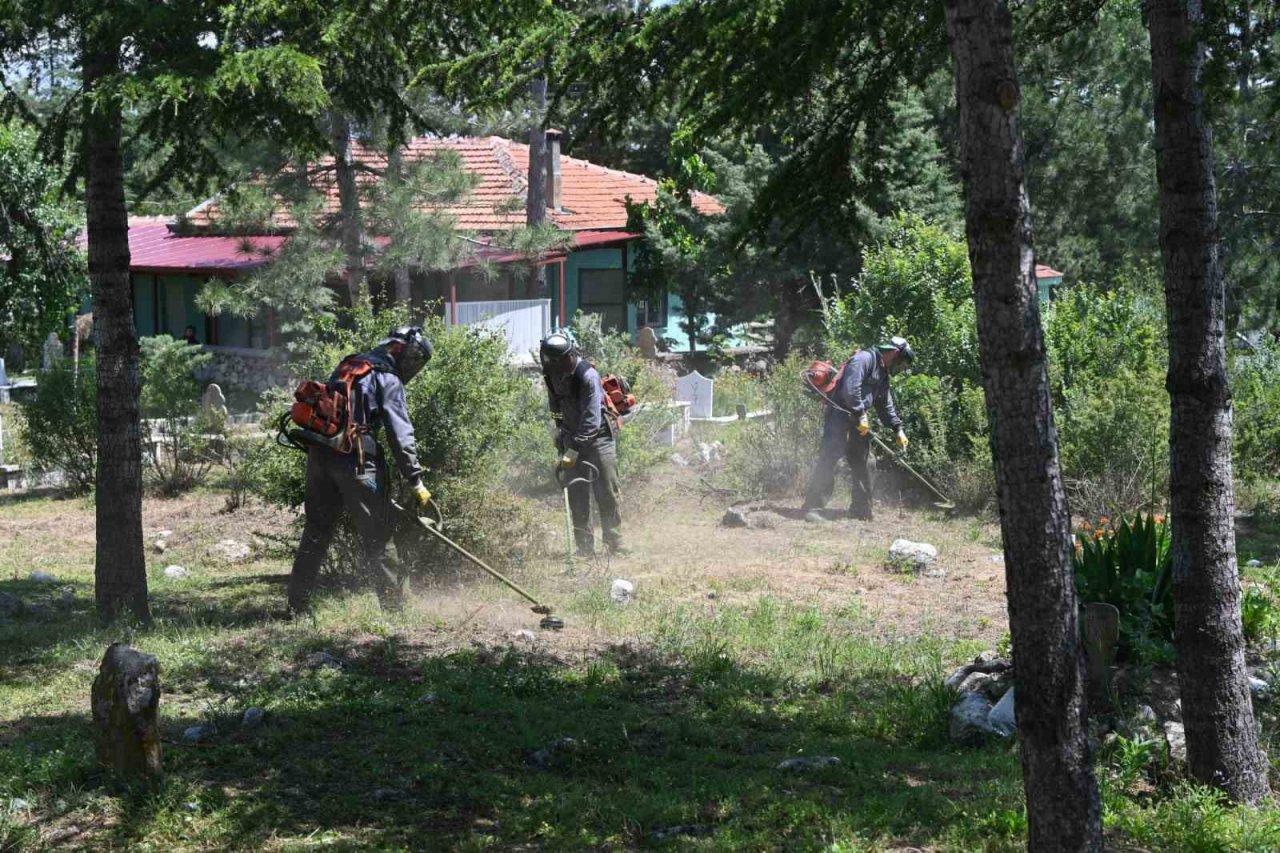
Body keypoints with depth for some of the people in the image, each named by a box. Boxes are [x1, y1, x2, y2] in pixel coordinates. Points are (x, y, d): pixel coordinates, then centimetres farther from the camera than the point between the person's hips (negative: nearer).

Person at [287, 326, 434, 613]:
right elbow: (400, 434, -10)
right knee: (375, 534, 0)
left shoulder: (347, 367, 23)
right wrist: (416, 480, -11)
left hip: (319, 455, 7)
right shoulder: (388, 380, -1)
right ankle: (392, 603, 2)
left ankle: (296, 604, 13)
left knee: (316, 530, 13)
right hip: (354, 459, -7)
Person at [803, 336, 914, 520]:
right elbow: (850, 388, -22)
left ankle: (861, 509, 16)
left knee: (861, 463, 9)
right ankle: (812, 506, -19)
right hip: (840, 413, -10)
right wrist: (860, 415, -21)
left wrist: (898, 429, 16)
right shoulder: (865, 358, -10)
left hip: (858, 420, 10)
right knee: (829, 458, -16)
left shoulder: (882, 375, 21)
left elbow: (886, 406, 26)